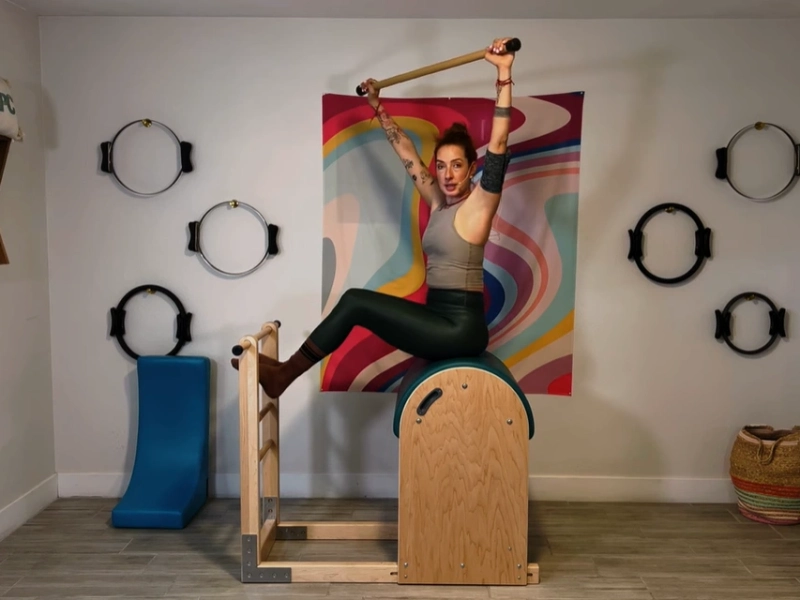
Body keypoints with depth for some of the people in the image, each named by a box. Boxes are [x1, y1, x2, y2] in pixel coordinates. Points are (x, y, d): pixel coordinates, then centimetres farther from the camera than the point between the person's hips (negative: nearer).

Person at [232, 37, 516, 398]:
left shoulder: (478, 204, -7)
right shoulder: (438, 202, 13)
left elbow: (498, 143, -19)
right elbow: (406, 151, 22)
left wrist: (503, 75, -22)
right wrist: (378, 108, 26)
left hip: (460, 326, -8)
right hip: (440, 320, 8)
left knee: (356, 301, -13)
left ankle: (285, 374, -2)